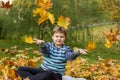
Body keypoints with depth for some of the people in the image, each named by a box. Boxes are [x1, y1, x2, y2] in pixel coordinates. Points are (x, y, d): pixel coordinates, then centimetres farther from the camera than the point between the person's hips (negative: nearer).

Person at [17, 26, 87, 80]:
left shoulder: (66, 49, -3)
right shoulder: (49, 45, 2)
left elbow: (70, 57, -25)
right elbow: (44, 51, -22)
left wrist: (77, 52, -49)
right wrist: (42, 44, -47)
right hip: (43, 70, 4)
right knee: (21, 69, -6)